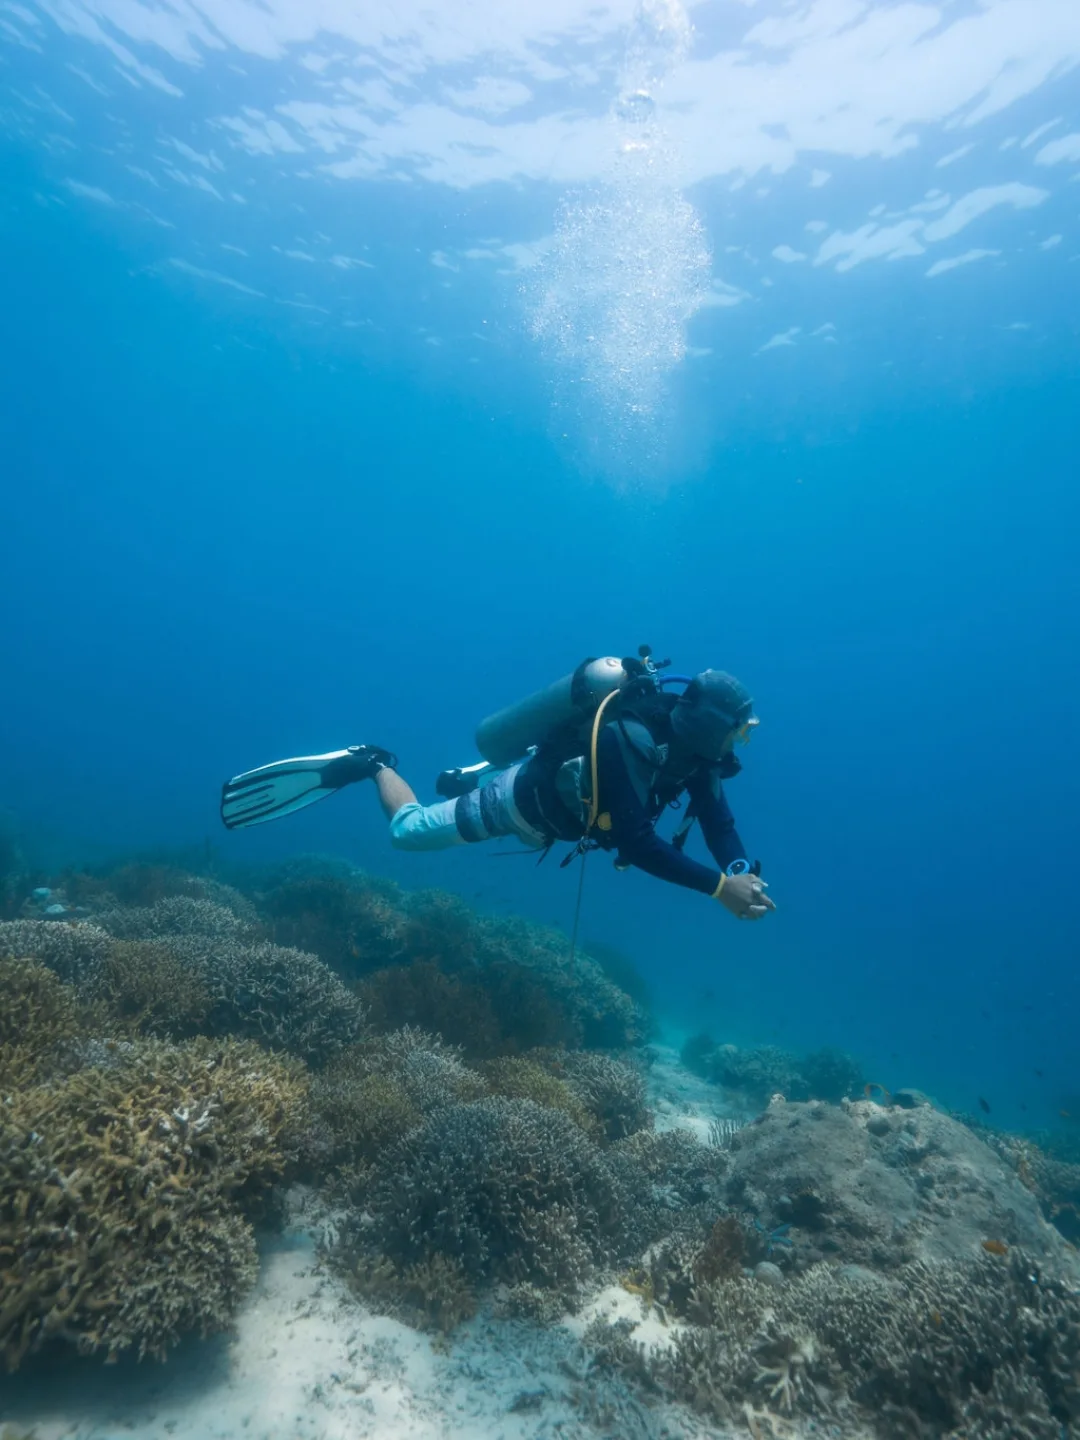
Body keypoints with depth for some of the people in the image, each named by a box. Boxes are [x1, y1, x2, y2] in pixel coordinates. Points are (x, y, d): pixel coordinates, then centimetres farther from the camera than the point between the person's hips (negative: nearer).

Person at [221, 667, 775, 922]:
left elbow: (719, 823, -11)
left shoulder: (689, 749, -15)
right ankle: (371, 764, 29)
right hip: (521, 798, -7)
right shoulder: (628, 741, -41)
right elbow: (638, 845, -45)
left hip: (556, 799, 7)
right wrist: (720, 886, -47)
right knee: (406, 828, 6)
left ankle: (473, 776, 46)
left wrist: (745, 875, -29)